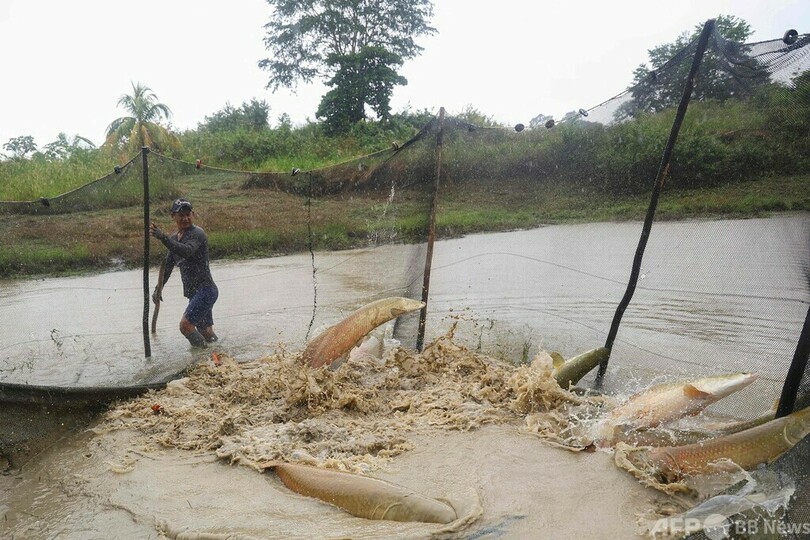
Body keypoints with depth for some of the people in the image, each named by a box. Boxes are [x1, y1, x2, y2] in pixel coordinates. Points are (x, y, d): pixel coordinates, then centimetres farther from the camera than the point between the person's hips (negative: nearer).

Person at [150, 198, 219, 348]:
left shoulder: (197, 233, -11)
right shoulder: (174, 238, 14)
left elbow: (187, 251, -32)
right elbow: (168, 265, 23)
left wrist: (163, 237, -40)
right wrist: (158, 289, 19)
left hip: (205, 289, -8)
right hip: (193, 292, 8)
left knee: (185, 325, -20)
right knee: (206, 333, 13)